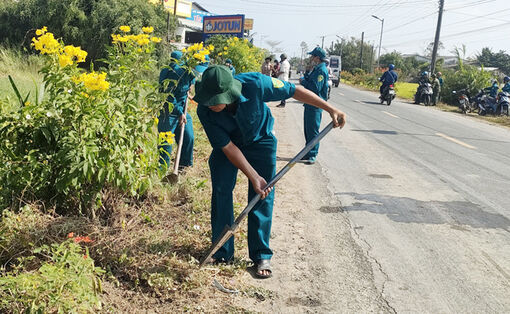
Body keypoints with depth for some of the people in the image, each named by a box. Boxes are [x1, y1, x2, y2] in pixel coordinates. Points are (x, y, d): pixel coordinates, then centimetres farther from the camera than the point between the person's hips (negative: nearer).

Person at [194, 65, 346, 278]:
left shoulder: (254, 84, -37)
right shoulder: (205, 111, -32)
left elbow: (294, 91, -23)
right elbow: (228, 147, -25)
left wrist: (330, 109, -19)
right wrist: (254, 177, -29)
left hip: (260, 140, -1)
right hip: (227, 144, 1)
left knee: (263, 196, -5)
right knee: (220, 192, -4)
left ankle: (261, 256, 8)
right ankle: (222, 252, 12)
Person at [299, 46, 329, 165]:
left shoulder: (322, 70, -16)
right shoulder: (316, 69, 15)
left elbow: (316, 87, -24)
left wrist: (304, 82, -13)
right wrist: (305, 79, 6)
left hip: (315, 106, -10)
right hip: (309, 103, 10)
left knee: (313, 130, -5)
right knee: (307, 129, 15)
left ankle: (313, 155, 1)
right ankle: (308, 153, 24)